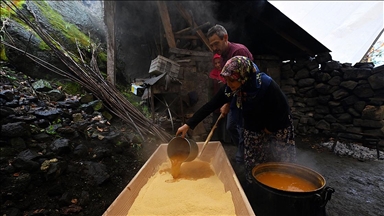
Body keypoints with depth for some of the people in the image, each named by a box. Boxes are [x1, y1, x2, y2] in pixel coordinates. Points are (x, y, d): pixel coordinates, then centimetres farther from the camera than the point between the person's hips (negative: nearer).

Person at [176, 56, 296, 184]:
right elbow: (210, 106, -18)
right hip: (254, 130, 4)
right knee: (252, 166, 9)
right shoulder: (230, 88, -20)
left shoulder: (267, 85, -33)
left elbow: (283, 110, -22)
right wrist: (188, 125, -21)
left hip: (278, 129, -3)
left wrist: (269, 128, -12)